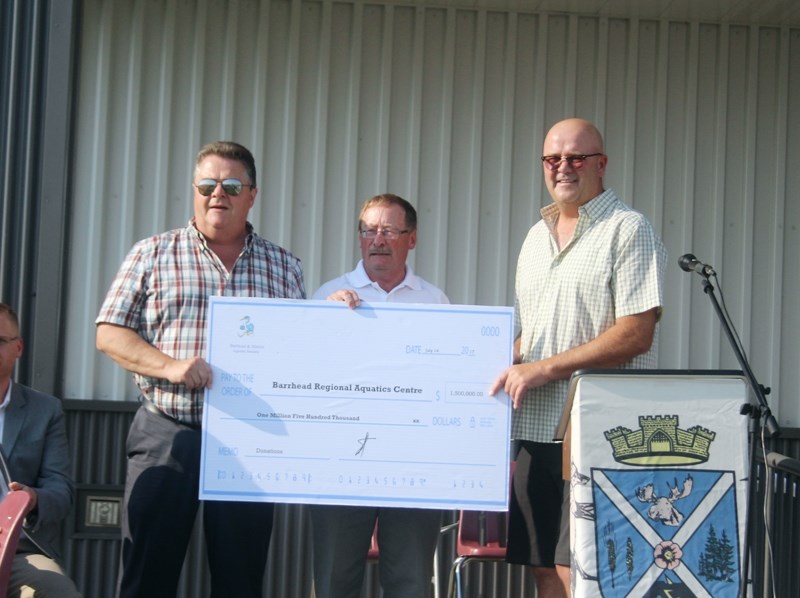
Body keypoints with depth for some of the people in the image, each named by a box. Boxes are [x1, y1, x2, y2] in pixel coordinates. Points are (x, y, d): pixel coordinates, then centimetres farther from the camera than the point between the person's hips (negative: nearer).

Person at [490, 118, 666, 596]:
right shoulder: (537, 236, 19)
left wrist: (545, 368, -15)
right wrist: (511, 369, 5)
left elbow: (636, 333, -13)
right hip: (533, 427, 7)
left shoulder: (628, 230, -4)